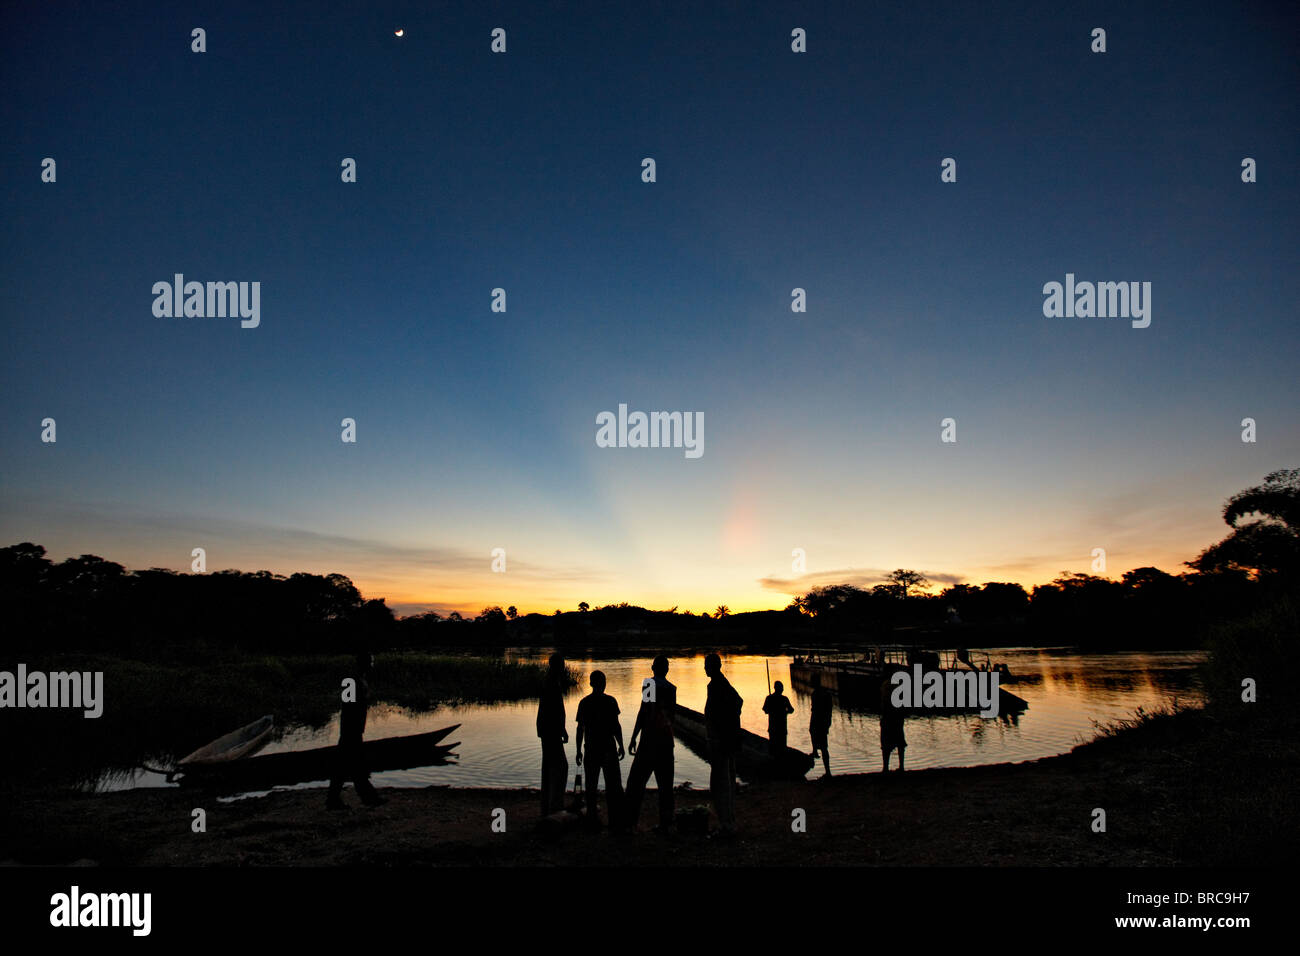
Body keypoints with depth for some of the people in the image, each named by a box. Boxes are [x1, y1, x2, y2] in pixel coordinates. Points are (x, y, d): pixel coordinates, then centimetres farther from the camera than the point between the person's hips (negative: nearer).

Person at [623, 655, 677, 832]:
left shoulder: (650, 684, -6)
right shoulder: (672, 688, 8)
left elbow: (643, 712, -12)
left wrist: (633, 738, -9)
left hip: (649, 739, -5)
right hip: (667, 739, 5)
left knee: (636, 780, 2)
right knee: (665, 783, 8)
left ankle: (629, 820, 0)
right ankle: (665, 823, 8)